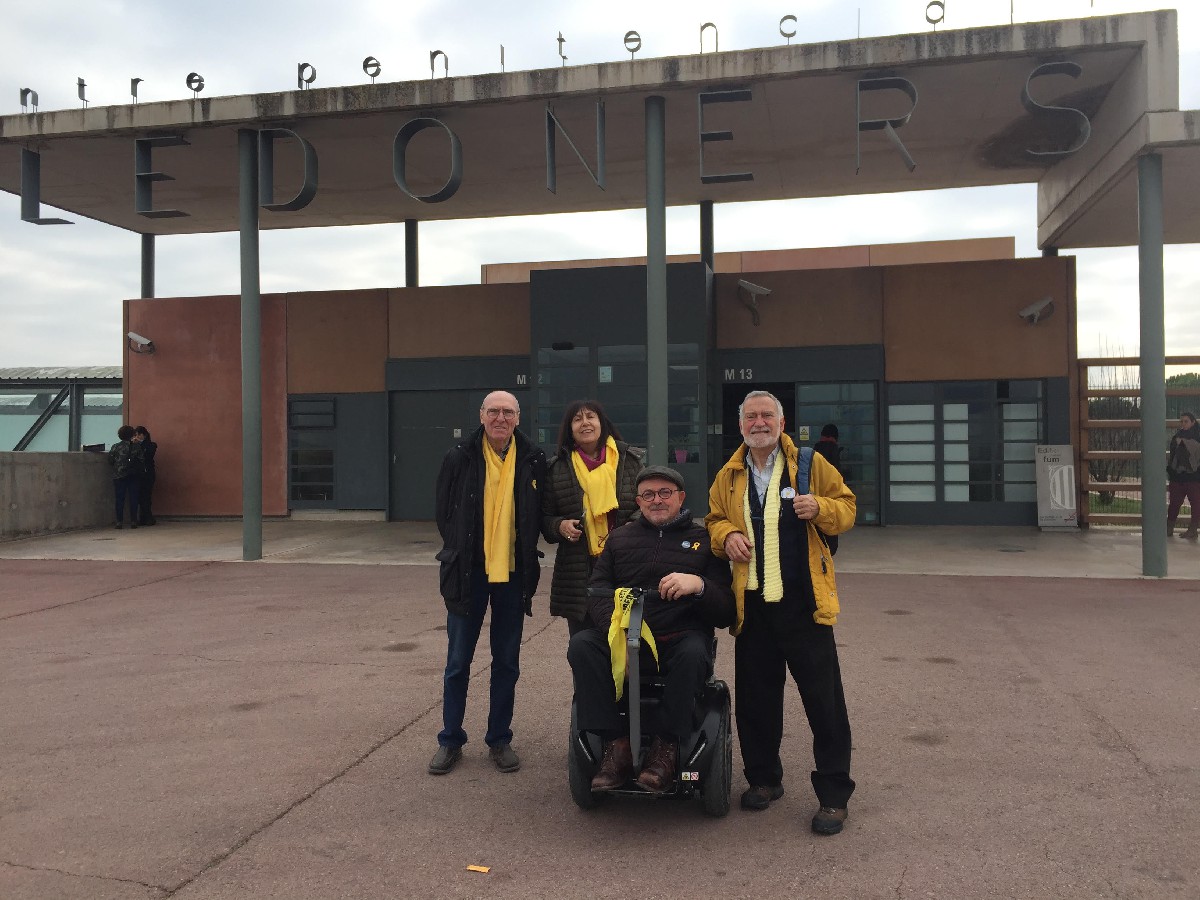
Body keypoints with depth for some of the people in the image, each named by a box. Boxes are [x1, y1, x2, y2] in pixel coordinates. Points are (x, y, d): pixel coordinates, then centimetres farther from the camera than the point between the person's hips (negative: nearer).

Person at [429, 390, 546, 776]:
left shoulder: (533, 461, -1)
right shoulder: (460, 459, -4)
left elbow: (540, 514, 8)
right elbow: (444, 513, 4)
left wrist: (525, 554, 3)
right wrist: (459, 553, 3)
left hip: (513, 573, 1)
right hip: (468, 572, -1)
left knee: (507, 663, 11)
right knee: (458, 661, 8)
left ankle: (500, 739, 24)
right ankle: (450, 740, 21)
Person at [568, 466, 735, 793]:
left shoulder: (703, 539, 13)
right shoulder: (620, 538, 20)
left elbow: (725, 613, 5)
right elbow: (597, 590, 6)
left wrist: (699, 585, -18)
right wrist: (615, 624, -17)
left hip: (681, 635, -2)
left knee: (693, 652, -36)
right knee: (581, 644, -27)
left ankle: (667, 745, -20)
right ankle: (615, 744, -21)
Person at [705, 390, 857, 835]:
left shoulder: (810, 464, 2)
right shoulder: (729, 476, 11)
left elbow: (846, 509, 4)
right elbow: (714, 519, 20)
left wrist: (820, 508, -17)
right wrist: (726, 535, -3)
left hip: (804, 602, -3)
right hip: (751, 603, 4)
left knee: (824, 700, 0)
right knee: (755, 697, 12)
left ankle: (833, 794, 11)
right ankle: (764, 778, 29)